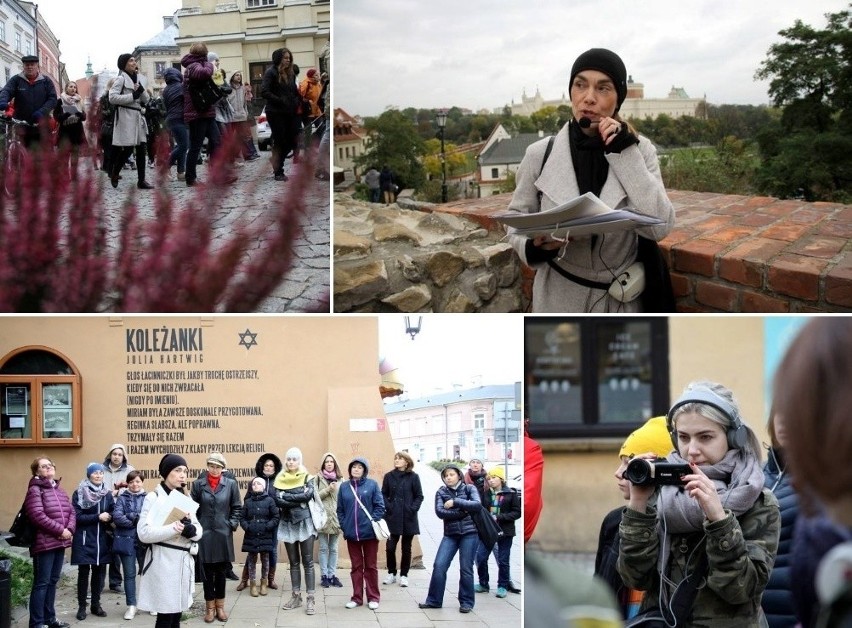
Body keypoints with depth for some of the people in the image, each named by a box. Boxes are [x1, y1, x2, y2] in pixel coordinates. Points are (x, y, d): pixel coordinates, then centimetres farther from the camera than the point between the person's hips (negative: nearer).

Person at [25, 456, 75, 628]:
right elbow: (38, 516, -20)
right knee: (41, 583, -6)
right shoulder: (35, 490, -9)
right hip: (44, 543, -8)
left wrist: (70, 529, -7)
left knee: (52, 581, 15)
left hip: (60, 543, 8)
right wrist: (60, 530, -18)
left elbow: (72, 511, 13)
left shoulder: (59, 490, 16)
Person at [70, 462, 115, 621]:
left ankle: (96, 604, 20)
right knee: (83, 573, 1)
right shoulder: (79, 493, -5)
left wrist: (109, 517, -14)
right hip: (85, 539, -4)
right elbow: (77, 516, -12)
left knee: (99, 572, 8)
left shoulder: (107, 493, 7)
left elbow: (112, 513, 9)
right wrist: (98, 517, -18)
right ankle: (82, 606, 10)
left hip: (101, 539, 4)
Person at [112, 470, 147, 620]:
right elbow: (117, 516, -11)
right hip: (126, 540, 0)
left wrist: (131, 517, -16)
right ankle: (131, 606, 11)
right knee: (129, 574, 5)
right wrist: (138, 521, -15)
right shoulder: (122, 498, 3)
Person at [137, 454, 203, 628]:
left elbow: (199, 531, 10)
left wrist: (190, 529, -13)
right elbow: (144, 533, -17)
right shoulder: (153, 498, -6)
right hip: (163, 562, -7)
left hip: (184, 562, 7)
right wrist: (172, 529, -26)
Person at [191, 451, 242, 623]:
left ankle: (220, 606, 21)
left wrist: (232, 524, -3)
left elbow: (237, 507, 7)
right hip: (204, 534, -1)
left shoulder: (231, 484, 0)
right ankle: (210, 607, 15)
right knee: (208, 572, 5)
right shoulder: (198, 484, -2)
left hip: (223, 534, 1)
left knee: (221, 572, 9)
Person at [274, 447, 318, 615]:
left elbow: (308, 494, -18)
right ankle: (296, 596, 15)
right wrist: (299, 500, -15)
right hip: (288, 523, 3)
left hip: (304, 522, -3)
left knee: (307, 562, -4)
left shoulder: (306, 477, 0)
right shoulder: (280, 479, 4)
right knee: (293, 562, 10)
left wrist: (286, 496, -15)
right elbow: (278, 500, -10)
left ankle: (310, 598, -5)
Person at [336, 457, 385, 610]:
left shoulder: (372, 484, -2)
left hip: (369, 532, -3)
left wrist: (373, 522, -13)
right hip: (352, 534, 3)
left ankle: (373, 597, 13)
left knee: (371, 566, 6)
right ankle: (357, 597, 16)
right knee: (356, 566, 10)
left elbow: (380, 506, -4)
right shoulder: (344, 487, 6)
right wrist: (344, 526, -2)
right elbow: (340, 510, 8)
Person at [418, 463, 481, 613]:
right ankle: (434, 600, 5)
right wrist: (462, 512, -15)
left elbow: (477, 504, -14)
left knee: (465, 568, 0)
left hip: (469, 533, -2)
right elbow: (439, 512, -9)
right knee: (439, 566, -6)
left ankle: (466, 602, 11)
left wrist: (455, 502, -17)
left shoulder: (469, 488, 3)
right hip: (450, 534, 2)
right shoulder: (441, 492, 6)